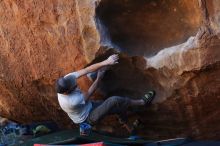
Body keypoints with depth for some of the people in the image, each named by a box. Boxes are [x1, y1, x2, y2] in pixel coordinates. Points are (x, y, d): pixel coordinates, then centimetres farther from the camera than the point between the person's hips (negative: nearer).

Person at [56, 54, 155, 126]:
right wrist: (99, 78, -14)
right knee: (114, 101, -19)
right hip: (87, 119, -8)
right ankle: (142, 102, -2)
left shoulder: (66, 79, -23)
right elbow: (88, 94, -20)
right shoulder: (72, 101, -40)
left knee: (116, 107, 7)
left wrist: (106, 62, -33)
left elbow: (87, 70, -25)